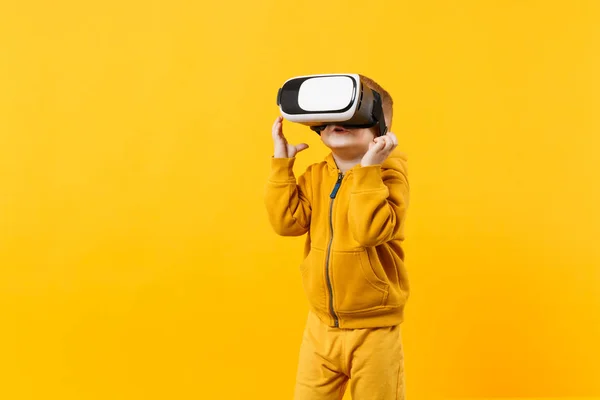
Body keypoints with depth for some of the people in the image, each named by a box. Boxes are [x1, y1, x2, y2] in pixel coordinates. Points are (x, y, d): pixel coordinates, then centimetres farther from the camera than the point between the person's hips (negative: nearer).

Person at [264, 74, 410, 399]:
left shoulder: (388, 173, -13)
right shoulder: (316, 175, 4)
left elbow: (370, 231, -27)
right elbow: (287, 222, -8)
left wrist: (367, 168, -29)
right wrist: (281, 162, -8)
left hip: (373, 329, -5)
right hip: (321, 325, 5)